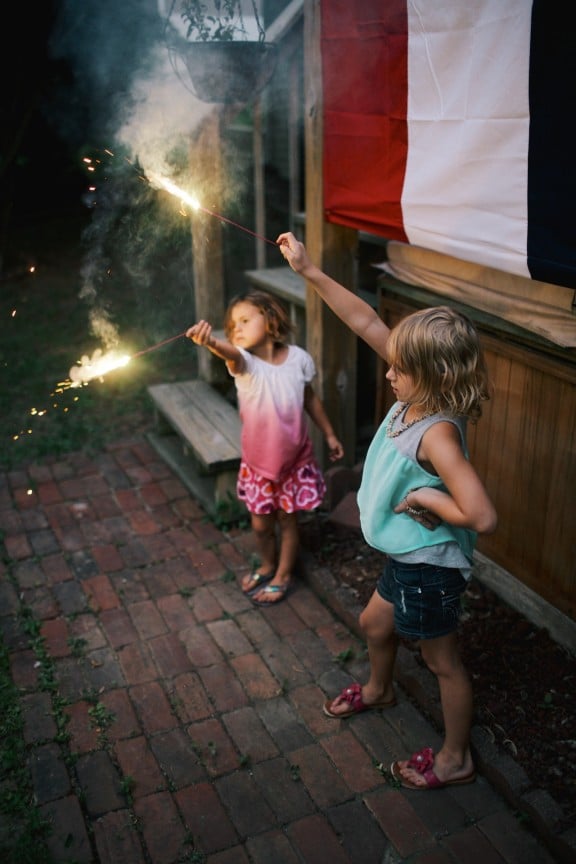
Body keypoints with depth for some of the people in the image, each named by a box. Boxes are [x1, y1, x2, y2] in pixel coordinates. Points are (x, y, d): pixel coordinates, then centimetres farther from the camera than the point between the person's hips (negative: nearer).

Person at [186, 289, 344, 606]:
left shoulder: (298, 358, -12)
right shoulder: (245, 362, -19)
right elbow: (229, 352, -45)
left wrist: (329, 434, 13)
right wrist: (209, 341, -69)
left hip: (295, 458, 0)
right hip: (257, 461, 0)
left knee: (288, 520, 14)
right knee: (261, 524, 16)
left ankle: (283, 576, 37)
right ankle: (266, 566, 45)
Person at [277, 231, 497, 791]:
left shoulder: (436, 434, -32)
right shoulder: (418, 397, -9)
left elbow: (482, 517, -40)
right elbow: (367, 323, -6)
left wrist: (427, 499, -26)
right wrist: (310, 272, -6)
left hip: (429, 566, -9)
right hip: (409, 557, 9)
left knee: (442, 660, 12)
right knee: (375, 623, 30)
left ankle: (454, 759, 36)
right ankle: (378, 690, 60)